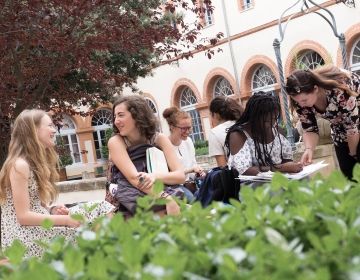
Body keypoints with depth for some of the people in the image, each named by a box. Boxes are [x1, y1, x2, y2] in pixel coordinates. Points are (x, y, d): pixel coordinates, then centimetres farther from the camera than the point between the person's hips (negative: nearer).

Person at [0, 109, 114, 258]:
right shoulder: (20, 165, -15)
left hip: (39, 228, 9)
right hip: (24, 236, -9)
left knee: (101, 208, -5)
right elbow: (23, 216, -18)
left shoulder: (37, 162, 14)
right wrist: (66, 219, -19)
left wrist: (52, 210, -3)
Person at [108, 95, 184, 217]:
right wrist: (167, 199, -32)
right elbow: (134, 178, -19)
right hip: (129, 204, -3)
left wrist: (155, 176, -27)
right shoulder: (115, 142, -5)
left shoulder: (159, 139, 2)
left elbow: (180, 176, -7)